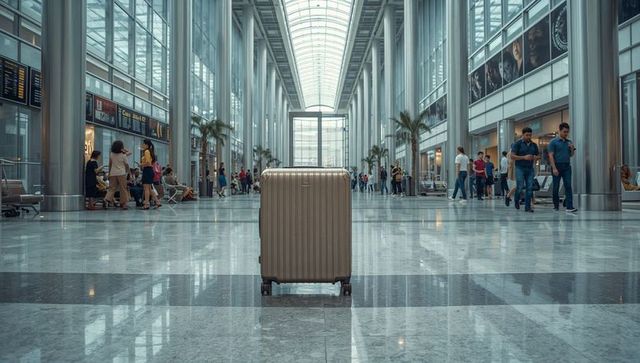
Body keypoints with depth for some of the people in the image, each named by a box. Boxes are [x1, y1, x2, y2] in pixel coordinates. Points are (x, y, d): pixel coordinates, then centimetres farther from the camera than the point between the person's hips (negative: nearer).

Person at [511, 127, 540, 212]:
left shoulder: (534, 145, 11)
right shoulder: (517, 144, -3)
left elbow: (538, 156, 18)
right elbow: (512, 156, -9)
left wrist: (535, 158, -6)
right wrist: (524, 157, -20)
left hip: (530, 169, 4)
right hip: (520, 168, -4)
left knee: (529, 188, -2)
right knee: (520, 187, -6)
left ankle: (527, 207, 2)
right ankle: (516, 201, 22)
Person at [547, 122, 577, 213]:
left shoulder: (569, 142, 13)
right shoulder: (553, 142, -2)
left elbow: (571, 155, 19)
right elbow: (551, 156, -8)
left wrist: (572, 149, -4)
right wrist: (554, 168, -16)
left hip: (567, 166, 4)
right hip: (557, 166, -3)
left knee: (568, 186, -7)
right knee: (556, 187, 6)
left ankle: (569, 207, -13)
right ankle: (556, 205, 19)